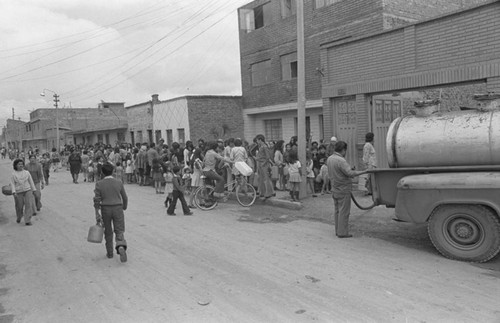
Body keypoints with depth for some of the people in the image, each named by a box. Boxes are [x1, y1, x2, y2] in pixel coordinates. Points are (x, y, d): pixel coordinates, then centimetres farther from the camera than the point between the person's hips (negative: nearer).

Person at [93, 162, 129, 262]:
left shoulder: (99, 184, -7)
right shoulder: (119, 183, -4)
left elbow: (96, 200, -9)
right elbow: (125, 198, 3)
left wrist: (97, 214, -4)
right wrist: (124, 207, 21)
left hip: (105, 210, 0)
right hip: (118, 209, 0)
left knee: (108, 232, 17)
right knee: (119, 232, 2)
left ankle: (110, 253, 27)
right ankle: (121, 247, -25)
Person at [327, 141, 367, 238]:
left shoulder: (329, 159, 6)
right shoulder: (341, 161, -21)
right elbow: (350, 173, -27)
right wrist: (364, 172, -21)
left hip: (334, 189, 9)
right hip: (343, 189, -9)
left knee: (337, 211, 15)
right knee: (344, 211, -2)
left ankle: (338, 231, 21)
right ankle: (342, 232, 2)